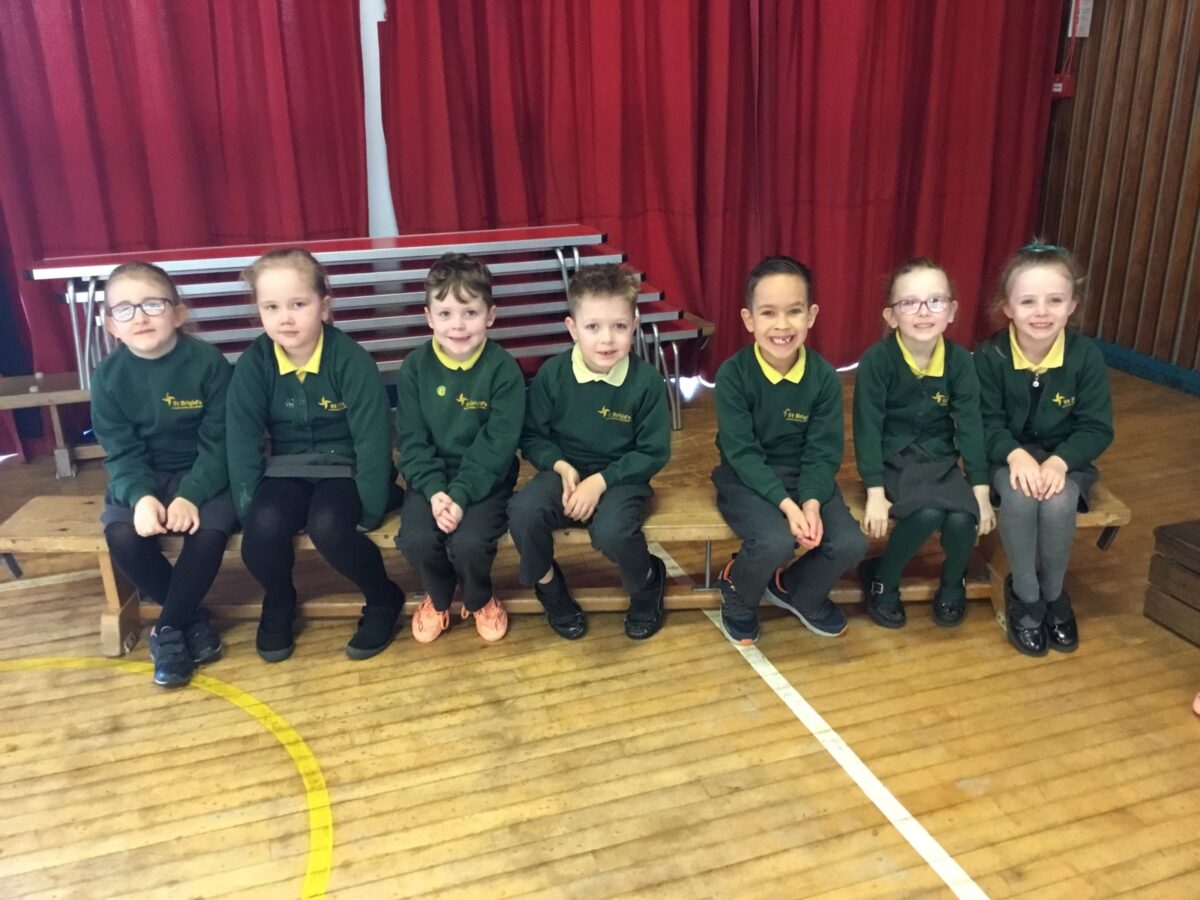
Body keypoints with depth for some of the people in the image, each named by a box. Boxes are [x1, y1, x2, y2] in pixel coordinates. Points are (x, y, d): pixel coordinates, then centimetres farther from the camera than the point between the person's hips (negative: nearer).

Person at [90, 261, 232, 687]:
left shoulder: (208, 362, -13)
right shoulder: (109, 376, -5)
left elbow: (217, 442, -13)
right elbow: (122, 453, -6)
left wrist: (191, 495, -27)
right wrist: (140, 495, -27)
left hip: (204, 473, -2)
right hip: (143, 477, 2)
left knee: (208, 533, -31)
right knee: (123, 537, -26)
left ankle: (168, 628, -5)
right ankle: (191, 618, -2)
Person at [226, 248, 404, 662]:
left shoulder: (352, 360, -17)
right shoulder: (252, 364, -8)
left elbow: (372, 439, -15)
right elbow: (243, 442, -6)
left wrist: (369, 512, -16)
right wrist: (248, 512, -12)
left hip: (345, 467, -3)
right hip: (288, 469, 3)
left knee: (327, 526, -32)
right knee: (264, 526, -27)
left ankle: (384, 600, -3)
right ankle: (278, 605, 5)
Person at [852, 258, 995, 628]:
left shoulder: (959, 360, -6)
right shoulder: (876, 360, -16)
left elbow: (971, 426, -4)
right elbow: (867, 428, -15)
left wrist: (981, 492, -8)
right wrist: (875, 495, -19)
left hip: (941, 460, 4)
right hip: (893, 460, -3)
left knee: (962, 518, -23)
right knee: (927, 513, -30)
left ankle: (953, 582, 13)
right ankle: (881, 579, -1)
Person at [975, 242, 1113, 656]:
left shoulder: (1086, 354, -12)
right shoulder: (990, 355, -13)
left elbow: (1097, 427, -9)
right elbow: (986, 422, -11)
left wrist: (1059, 462, -27)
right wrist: (1016, 455, -30)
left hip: (1066, 456, 1)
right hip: (1008, 456, -1)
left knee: (1058, 503, -30)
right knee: (1020, 497, -32)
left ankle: (1053, 593, -2)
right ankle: (1024, 594, -8)